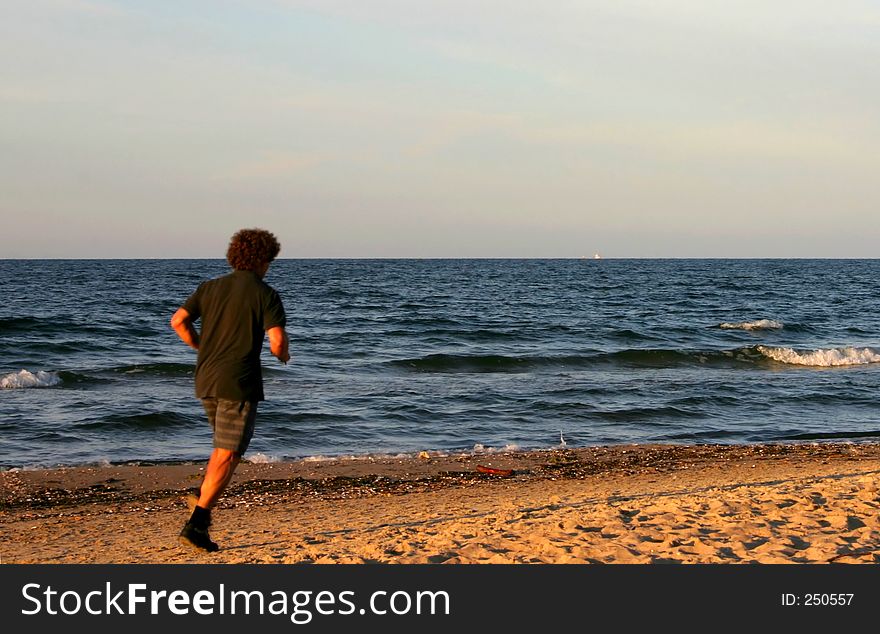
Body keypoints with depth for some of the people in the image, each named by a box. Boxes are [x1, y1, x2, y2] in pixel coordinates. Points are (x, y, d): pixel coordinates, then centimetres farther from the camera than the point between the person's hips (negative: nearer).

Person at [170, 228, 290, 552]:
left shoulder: (210, 287, 9)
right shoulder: (266, 294, -4)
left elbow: (178, 321, 2)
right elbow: (278, 340, -14)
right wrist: (283, 355, 9)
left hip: (206, 379, 6)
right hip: (239, 382, -6)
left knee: (226, 445, 27)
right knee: (228, 455, -3)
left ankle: (202, 495, 8)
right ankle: (196, 524, -11)